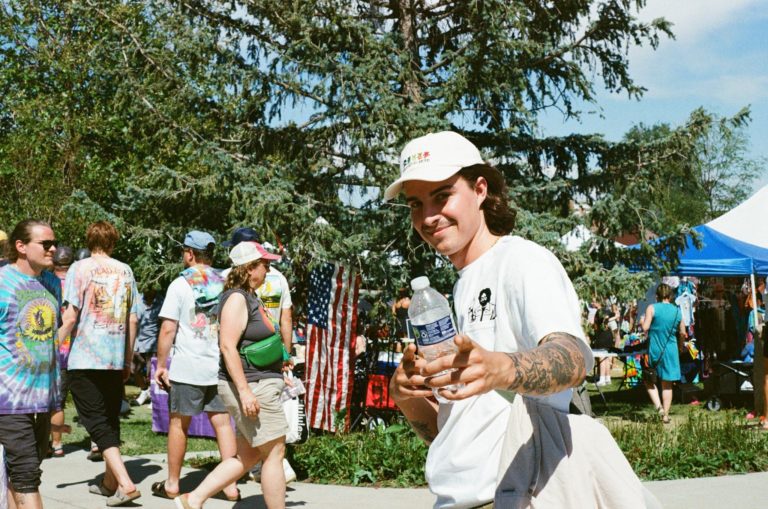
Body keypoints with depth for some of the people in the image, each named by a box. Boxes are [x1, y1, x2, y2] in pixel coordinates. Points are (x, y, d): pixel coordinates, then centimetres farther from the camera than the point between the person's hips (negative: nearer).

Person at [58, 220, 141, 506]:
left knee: (97, 422, -3)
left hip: (84, 359, -5)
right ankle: (109, 482, 24)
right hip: (116, 359, 5)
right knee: (111, 420, 16)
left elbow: (70, 316, -12)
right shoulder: (125, 271, 8)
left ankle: (125, 483, -15)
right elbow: (133, 320, 10)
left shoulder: (80, 268, -5)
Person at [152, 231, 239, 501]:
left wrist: (161, 364, -2)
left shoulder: (181, 284, -6)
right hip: (221, 367, 4)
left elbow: (168, 329, -10)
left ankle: (172, 483, 19)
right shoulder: (225, 283, 6)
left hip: (187, 368, -4)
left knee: (179, 423, 8)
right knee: (222, 422, 6)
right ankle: (230, 484, 5)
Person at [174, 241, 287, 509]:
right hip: (251, 388, -10)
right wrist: (245, 391, -26)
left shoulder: (250, 298, 17)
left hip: (261, 385, 10)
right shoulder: (236, 298, -14)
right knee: (274, 453, -3)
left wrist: (277, 373, 27)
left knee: (247, 456, 13)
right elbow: (228, 346, -22)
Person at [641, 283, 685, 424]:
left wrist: (643, 321, 7)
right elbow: (682, 333, 10)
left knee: (648, 380, 13)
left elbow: (645, 328, -14)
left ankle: (658, 406, -7)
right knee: (667, 384, 9)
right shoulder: (677, 311, 4)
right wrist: (681, 347, 27)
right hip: (671, 351, 3)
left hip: (654, 350, -3)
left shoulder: (652, 308, -7)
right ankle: (665, 414, 11)